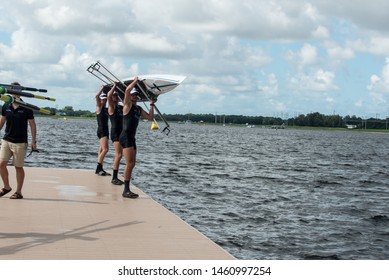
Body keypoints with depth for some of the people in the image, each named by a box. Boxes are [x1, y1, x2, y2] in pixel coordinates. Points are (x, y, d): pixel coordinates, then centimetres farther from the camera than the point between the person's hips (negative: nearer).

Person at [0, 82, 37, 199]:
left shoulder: (26, 108, -6)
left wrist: (33, 141, -7)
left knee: (18, 167, 2)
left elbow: (32, 125, -3)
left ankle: (18, 192, 12)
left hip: (20, 142, -4)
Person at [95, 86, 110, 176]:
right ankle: (99, 168, -17)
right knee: (105, 149, -18)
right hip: (101, 130, -8)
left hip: (105, 131, 8)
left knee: (102, 150, 8)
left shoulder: (106, 109, 16)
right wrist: (102, 88, -8)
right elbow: (97, 96, -18)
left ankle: (100, 169, 9)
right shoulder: (99, 108, -4)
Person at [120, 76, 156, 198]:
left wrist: (151, 104, 20)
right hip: (125, 137, -9)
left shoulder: (139, 109, 20)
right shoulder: (127, 105, -3)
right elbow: (127, 90, -20)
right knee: (130, 163, -15)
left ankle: (127, 190, 18)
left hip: (131, 138, 9)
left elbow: (150, 117, 22)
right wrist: (135, 81, -5)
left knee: (131, 164, 11)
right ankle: (126, 190, -14)